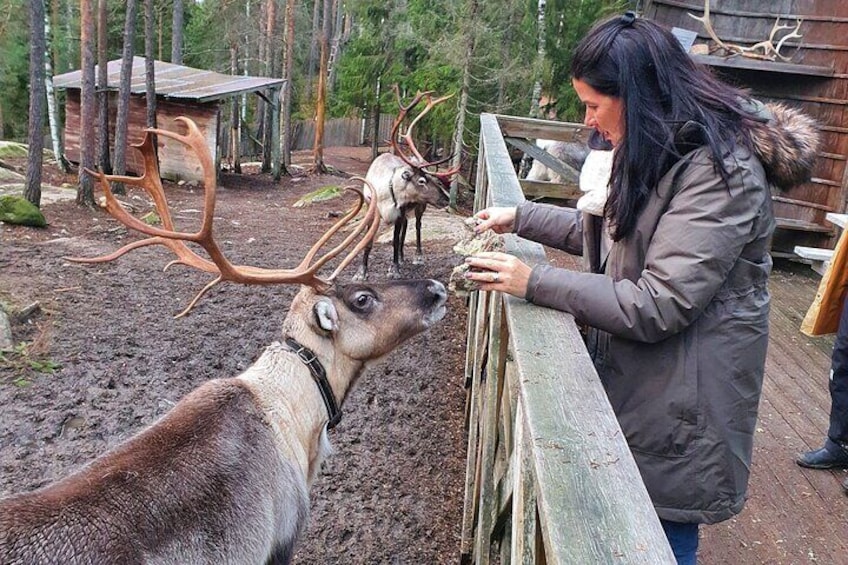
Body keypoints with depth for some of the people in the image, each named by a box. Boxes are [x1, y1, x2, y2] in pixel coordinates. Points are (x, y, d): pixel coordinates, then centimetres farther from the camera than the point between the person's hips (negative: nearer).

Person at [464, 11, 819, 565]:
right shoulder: (663, 152, 8)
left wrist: (535, 282, -21)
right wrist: (522, 217, 14)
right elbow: (609, 233, 20)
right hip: (634, 381, 9)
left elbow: (658, 306, -25)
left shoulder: (721, 171, -22)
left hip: (679, 408, -8)